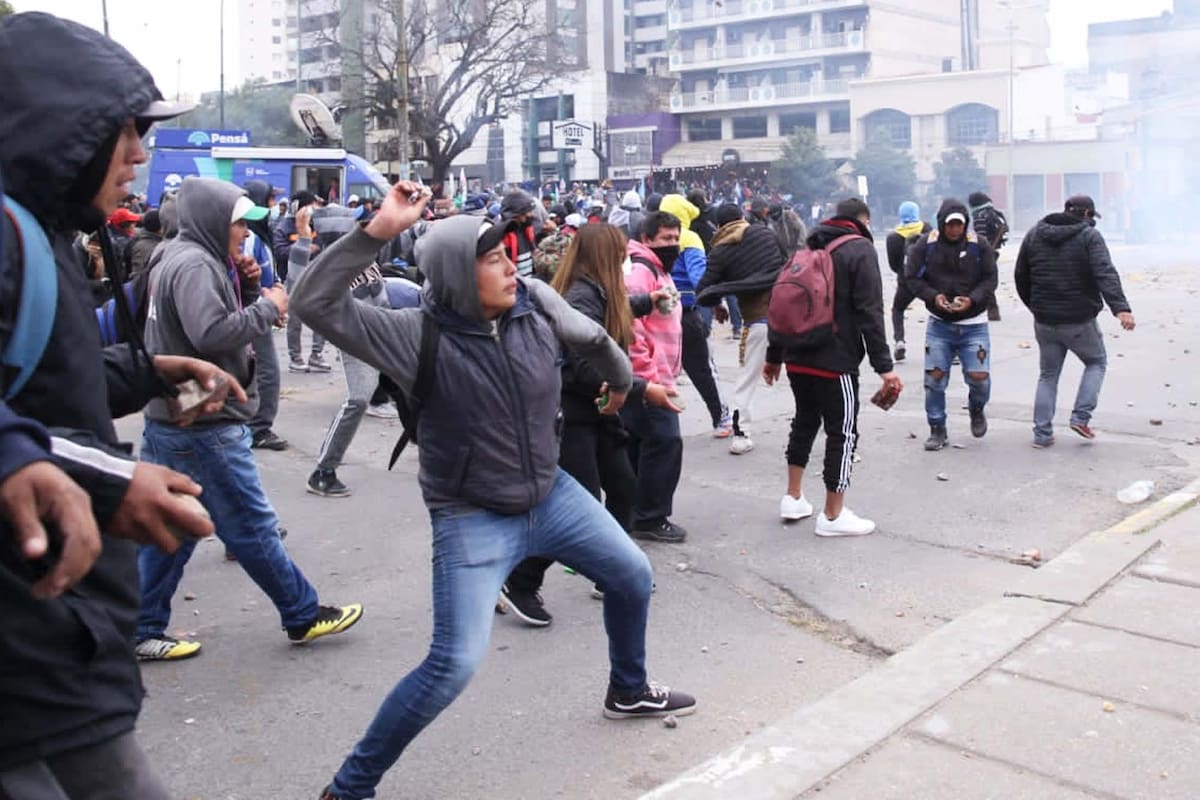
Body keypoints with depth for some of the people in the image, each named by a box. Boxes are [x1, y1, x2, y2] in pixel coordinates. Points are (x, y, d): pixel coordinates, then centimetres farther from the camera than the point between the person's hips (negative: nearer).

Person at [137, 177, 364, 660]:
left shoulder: (186, 258, 16)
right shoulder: (194, 264, -17)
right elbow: (211, 333, -29)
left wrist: (240, 282, 5)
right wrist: (267, 307, -18)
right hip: (205, 426, -10)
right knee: (253, 527, 1)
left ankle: (143, 632, 21)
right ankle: (304, 615, 13)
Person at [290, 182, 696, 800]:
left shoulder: (536, 301, -10)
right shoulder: (417, 335, -23)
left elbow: (593, 339, 11)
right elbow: (316, 301, -33)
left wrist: (621, 382, 29)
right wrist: (379, 229, -39)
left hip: (552, 494, 6)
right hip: (472, 519, -6)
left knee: (633, 578, 20)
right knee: (453, 666, -15)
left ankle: (629, 690, 50)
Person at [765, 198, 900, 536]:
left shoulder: (808, 249, 15)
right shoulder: (860, 250, -5)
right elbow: (870, 313, -14)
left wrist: (774, 356, 22)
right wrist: (884, 366, -15)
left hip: (797, 357, 7)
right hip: (835, 361, -7)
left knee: (804, 422, 21)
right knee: (843, 432, 1)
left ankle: (794, 498, 26)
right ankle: (833, 515, 5)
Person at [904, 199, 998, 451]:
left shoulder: (979, 246, -3)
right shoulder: (925, 244, -4)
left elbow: (990, 279, 0)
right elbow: (912, 277, -1)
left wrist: (972, 299, -18)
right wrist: (933, 296, -17)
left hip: (973, 324, 0)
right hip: (938, 324, 1)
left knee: (979, 377, -7)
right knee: (934, 377, -2)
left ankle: (976, 409, 28)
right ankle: (937, 430, 15)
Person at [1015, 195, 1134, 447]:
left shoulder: (1034, 234, 7)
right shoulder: (1089, 236, -8)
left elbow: (1021, 277, 12)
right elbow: (1105, 273, -22)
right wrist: (1121, 308, -31)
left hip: (1045, 322, 4)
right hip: (1080, 321, -4)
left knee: (1048, 375, 14)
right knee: (1096, 362, 20)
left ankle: (1042, 433, 10)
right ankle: (1081, 417, 7)